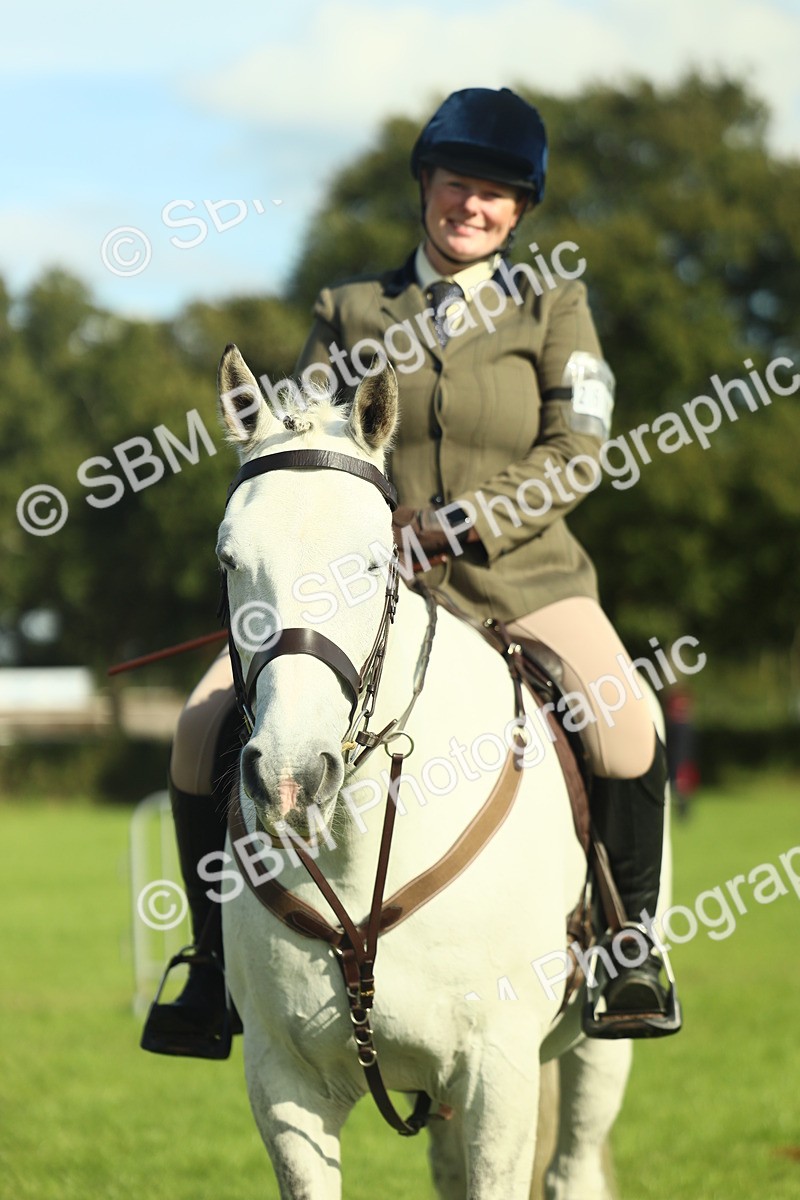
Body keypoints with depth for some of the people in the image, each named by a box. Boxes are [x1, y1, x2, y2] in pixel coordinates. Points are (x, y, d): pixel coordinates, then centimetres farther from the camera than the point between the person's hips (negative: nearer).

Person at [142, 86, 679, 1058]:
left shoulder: (552, 305, 10)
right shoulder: (349, 312, 14)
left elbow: (572, 457, -1)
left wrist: (456, 525, -15)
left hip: (517, 578, -2)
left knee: (623, 722, -30)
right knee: (205, 726, -16)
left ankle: (630, 948, -9)